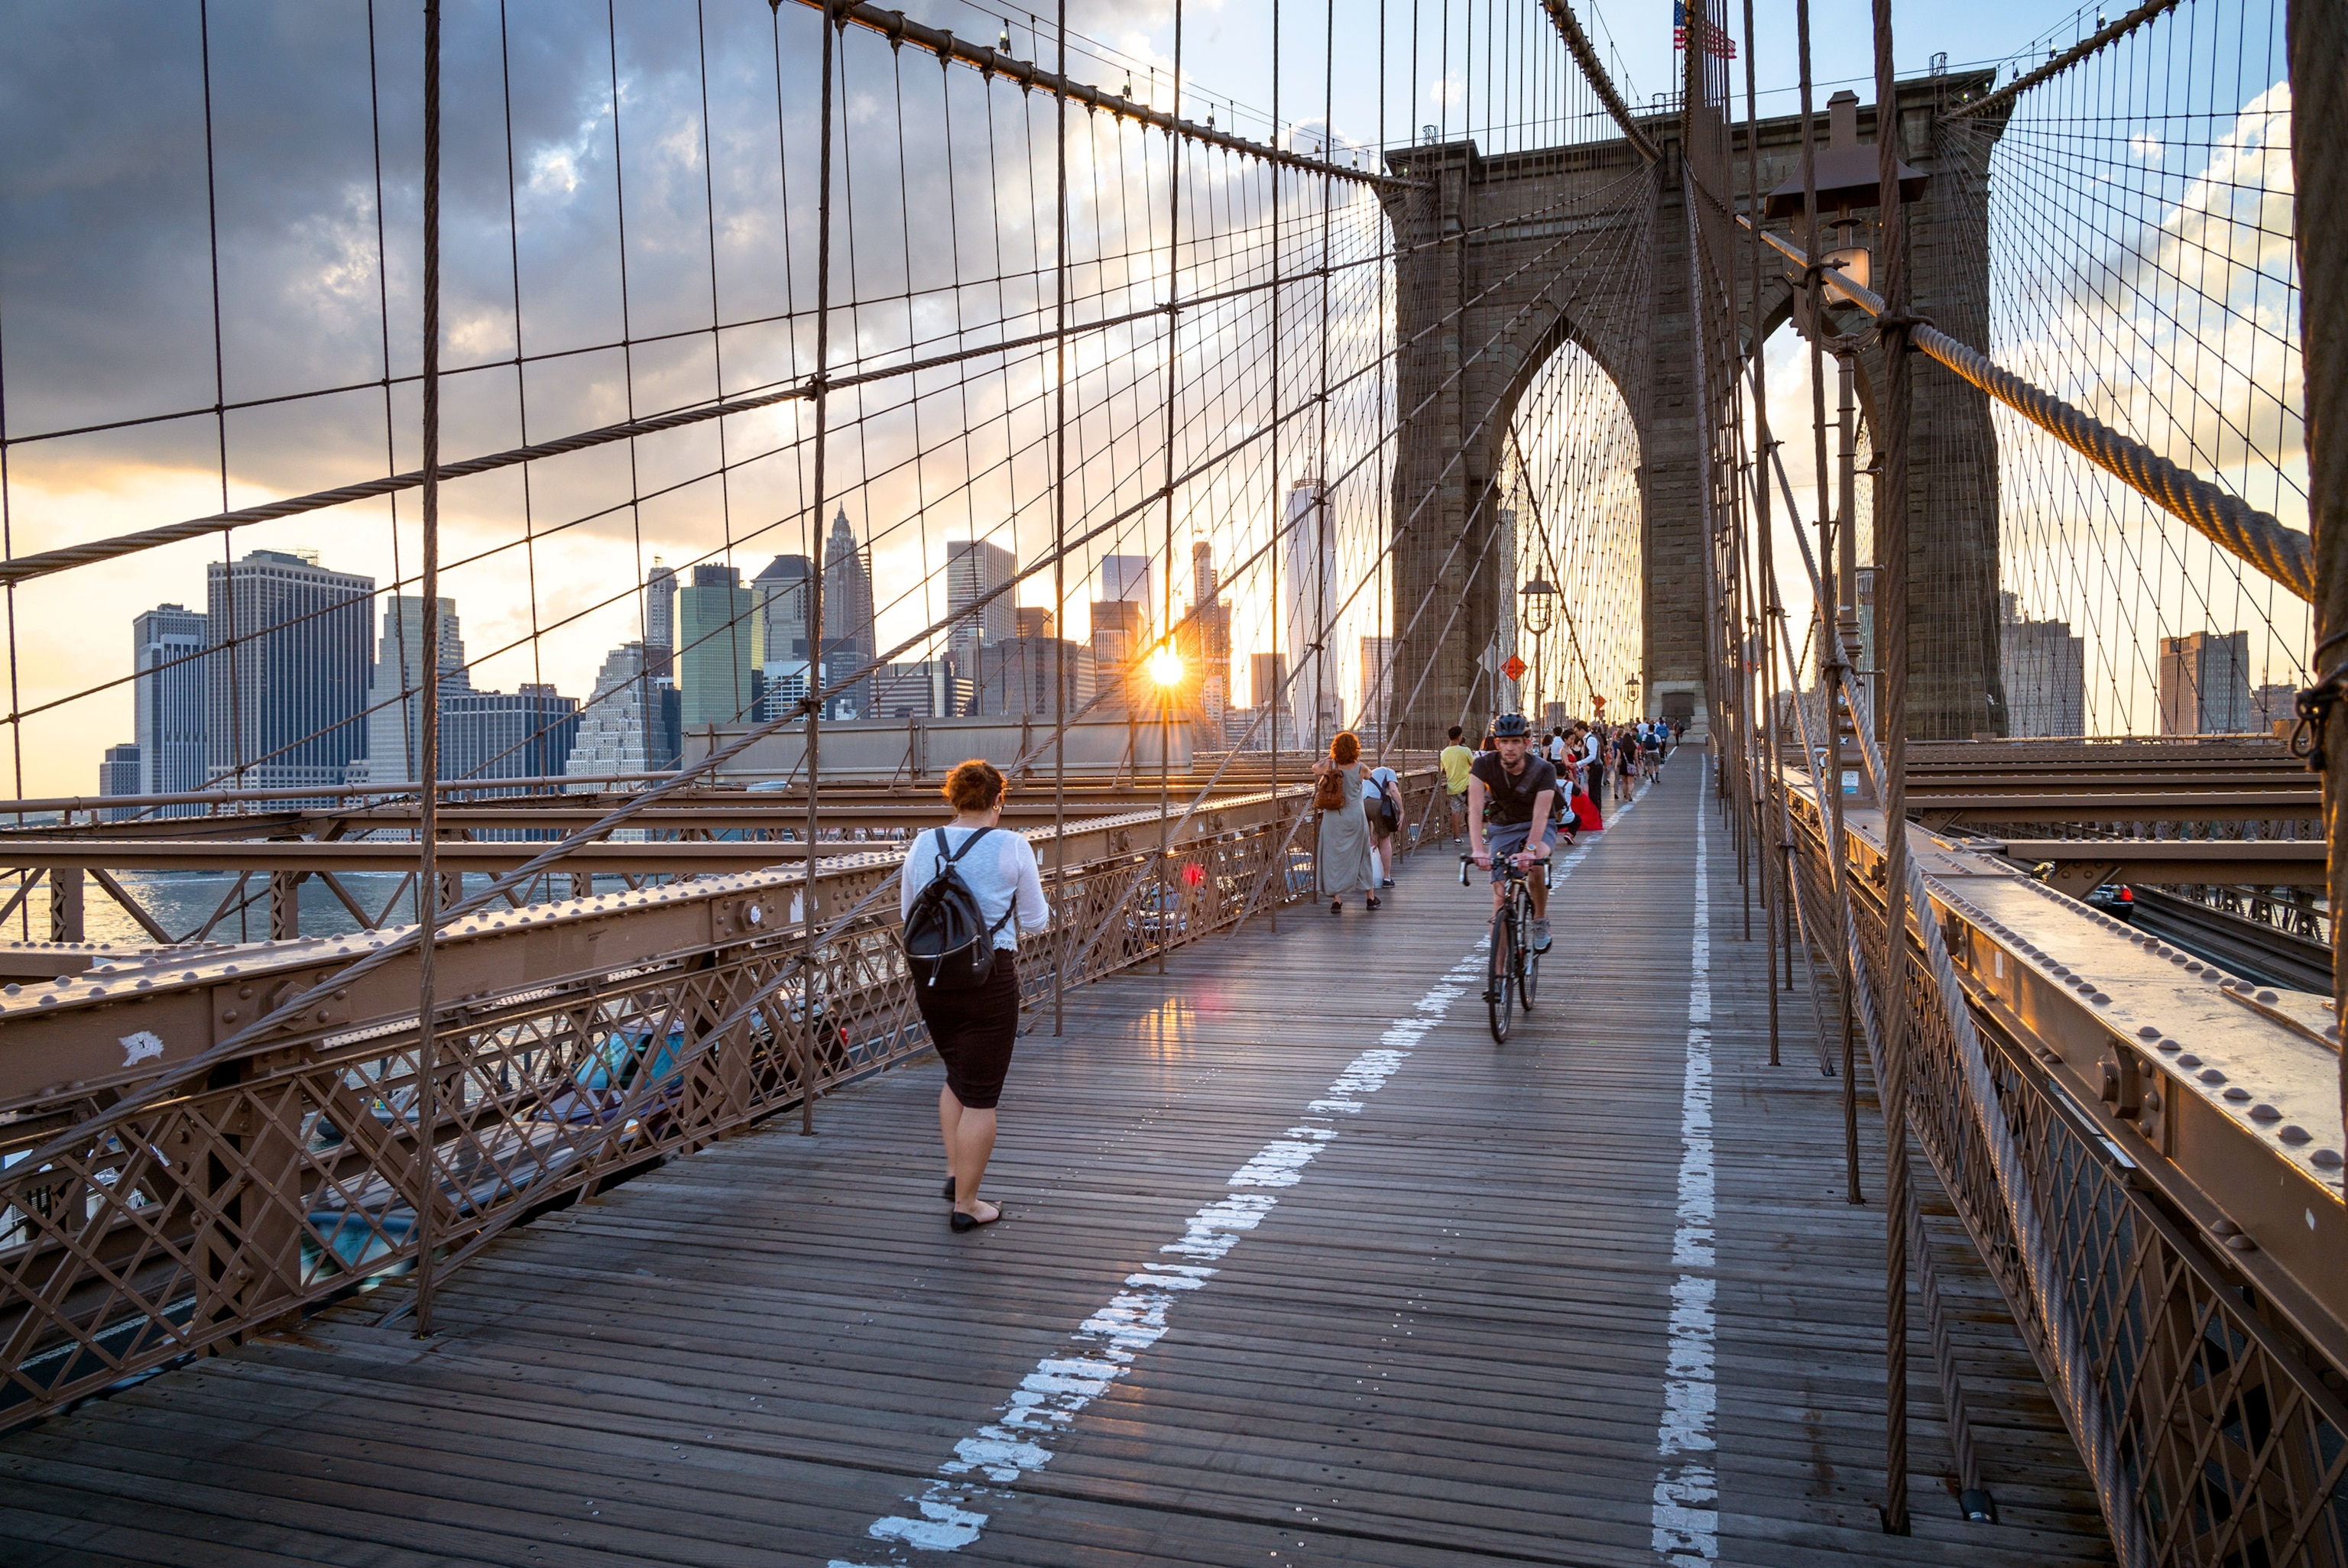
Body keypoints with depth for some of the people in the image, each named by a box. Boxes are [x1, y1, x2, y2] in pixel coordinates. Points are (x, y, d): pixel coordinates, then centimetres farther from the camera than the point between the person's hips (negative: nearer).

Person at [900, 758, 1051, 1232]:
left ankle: (954, 1173, 26)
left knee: (956, 1075, 26)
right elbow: (1035, 922, -2)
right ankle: (966, 1204, 12)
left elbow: (907, 915, 13)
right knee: (981, 1094, 5)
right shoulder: (1013, 847, -8)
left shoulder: (923, 844, 3)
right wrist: (1036, 892, 17)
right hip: (989, 978, -4)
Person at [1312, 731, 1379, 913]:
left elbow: (1315, 768, 12)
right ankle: (1371, 897, 24)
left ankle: (1336, 899, 0)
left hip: (1333, 819, -1)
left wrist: (1329, 757, 21)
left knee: (1334, 857, 4)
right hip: (1356, 819, 1)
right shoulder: (1360, 768, -8)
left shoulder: (1329, 765, -8)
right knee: (1362, 856, 14)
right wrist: (1356, 760, 21)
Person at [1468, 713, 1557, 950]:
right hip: (1502, 827, 2)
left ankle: (1540, 922, -9)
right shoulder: (1485, 765, -21)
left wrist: (1530, 849, -49)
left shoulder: (1543, 770, -24)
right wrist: (1478, 849, -44)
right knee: (1500, 892, -9)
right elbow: (1475, 809, -31)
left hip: (1534, 827, -2)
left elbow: (1540, 815, -33)